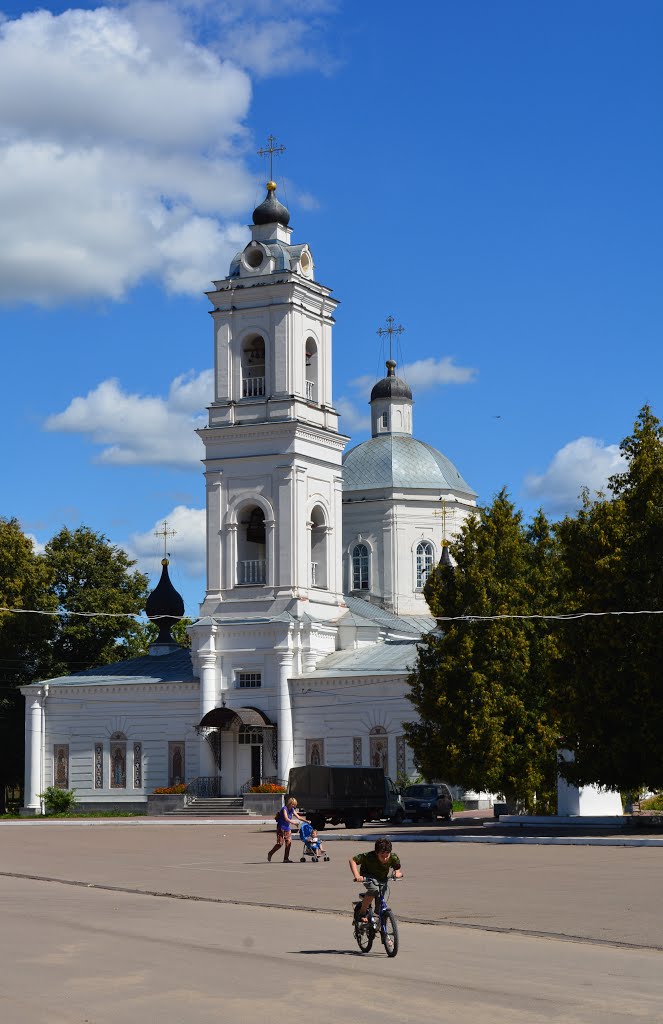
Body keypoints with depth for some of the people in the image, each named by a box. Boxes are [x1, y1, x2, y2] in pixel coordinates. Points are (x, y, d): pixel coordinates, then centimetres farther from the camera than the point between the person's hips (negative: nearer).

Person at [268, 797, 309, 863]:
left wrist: (306, 821, 5)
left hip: (288, 828, 8)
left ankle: (286, 859, 6)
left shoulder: (292, 810, 9)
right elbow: (286, 819, -24)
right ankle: (270, 853, 9)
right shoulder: (284, 808, -14)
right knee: (280, 843, -11)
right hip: (281, 828, -8)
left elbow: (298, 817, 15)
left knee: (288, 843, 0)